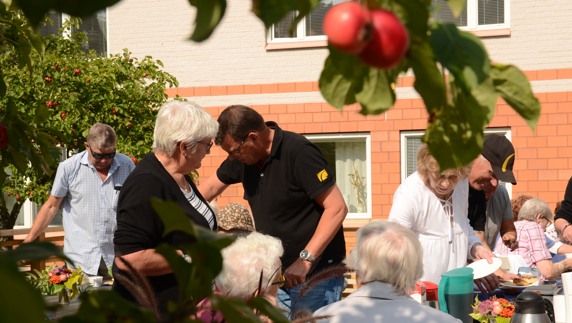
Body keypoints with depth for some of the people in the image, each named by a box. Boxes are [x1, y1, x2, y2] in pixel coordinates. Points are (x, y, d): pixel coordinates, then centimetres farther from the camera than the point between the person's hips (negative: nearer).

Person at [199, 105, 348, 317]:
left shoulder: (298, 152, -19)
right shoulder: (243, 158, 4)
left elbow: (337, 208, -22)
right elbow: (210, 187, 19)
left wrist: (305, 259, -25)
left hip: (316, 277, -7)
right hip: (279, 277, 7)